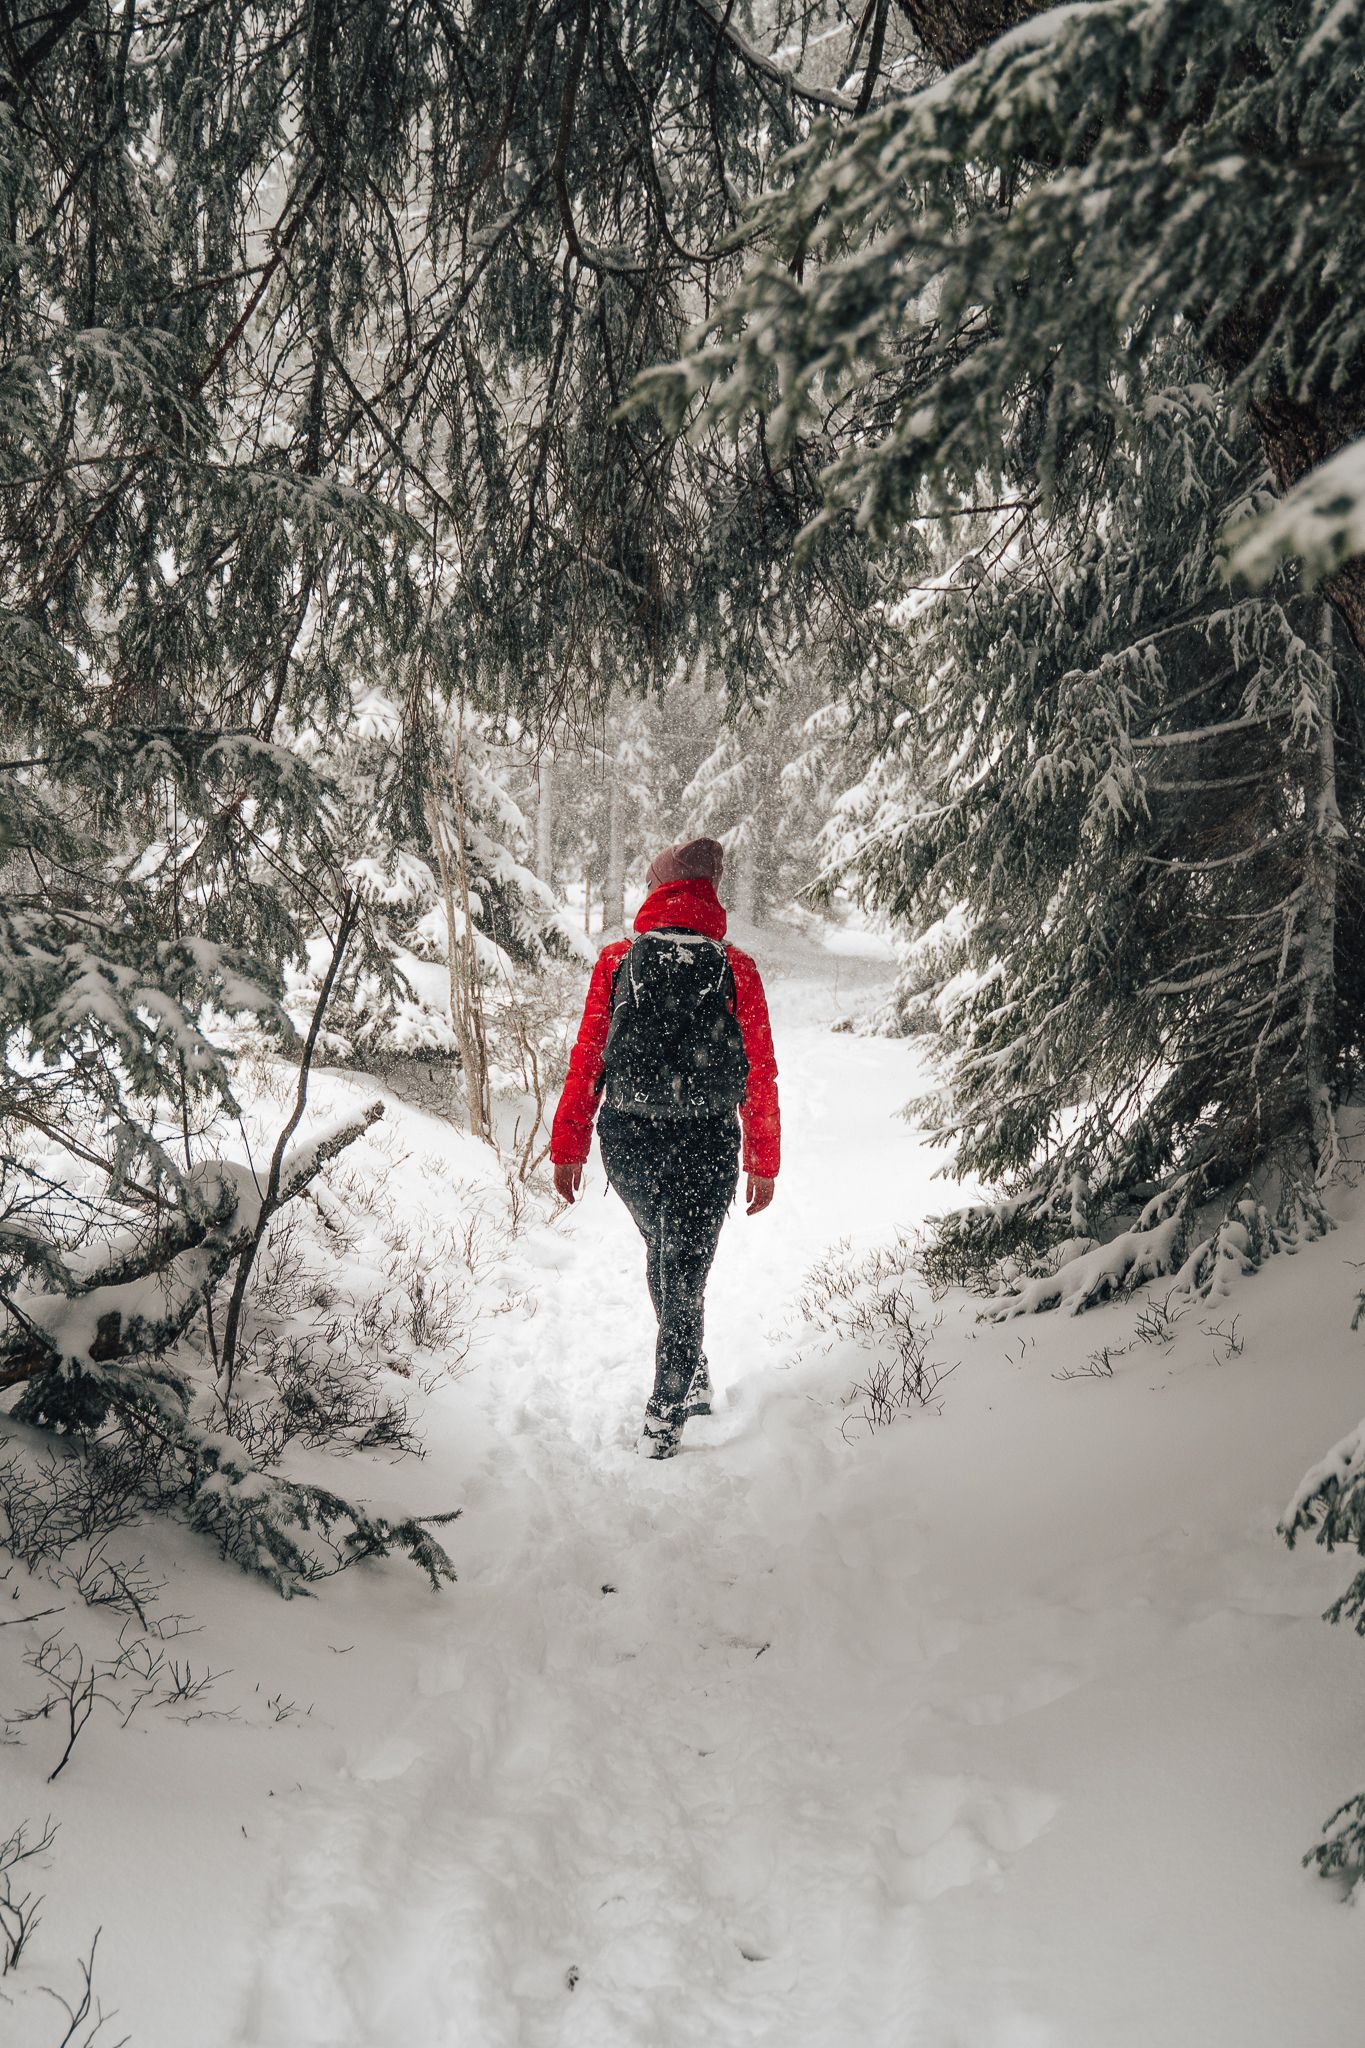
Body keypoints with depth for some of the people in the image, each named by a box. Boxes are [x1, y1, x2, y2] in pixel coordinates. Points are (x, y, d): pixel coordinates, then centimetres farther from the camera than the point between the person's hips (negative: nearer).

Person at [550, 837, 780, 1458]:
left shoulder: (616, 961, -3)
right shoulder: (736, 970, -5)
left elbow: (586, 1061, -1)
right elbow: (760, 1075, -1)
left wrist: (568, 1149, 6)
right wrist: (763, 1163, 8)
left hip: (627, 1141, 2)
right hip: (707, 1145, -2)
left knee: (661, 1252, 25)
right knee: (684, 1274, 9)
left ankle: (692, 1378, 36)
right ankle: (663, 1419, 10)